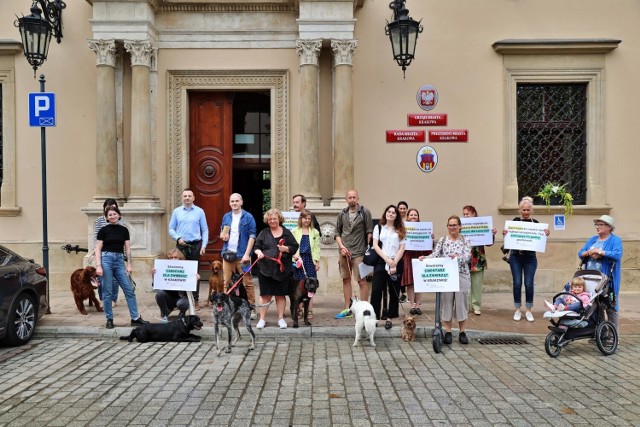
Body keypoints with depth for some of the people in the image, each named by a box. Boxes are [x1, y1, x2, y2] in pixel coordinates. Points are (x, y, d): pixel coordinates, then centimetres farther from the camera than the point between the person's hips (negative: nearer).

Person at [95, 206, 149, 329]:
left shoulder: (124, 230, 9)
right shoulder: (103, 230, 0)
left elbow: (127, 249, 9)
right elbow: (98, 249, -2)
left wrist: (129, 264, 2)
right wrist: (98, 266, -11)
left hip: (119, 260, 3)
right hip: (106, 259, -3)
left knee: (129, 289, -1)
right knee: (107, 291, 0)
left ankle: (135, 318, 4)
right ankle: (109, 319, 11)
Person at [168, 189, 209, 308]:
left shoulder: (199, 211, 4)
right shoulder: (176, 211, 8)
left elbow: (205, 230, 4)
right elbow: (171, 229, 9)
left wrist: (204, 245, -5)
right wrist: (178, 238, -8)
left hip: (195, 245, -1)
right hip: (181, 245, 1)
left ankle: (195, 299, 5)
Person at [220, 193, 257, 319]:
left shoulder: (248, 217, -1)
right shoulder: (226, 217, 13)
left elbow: (252, 236, -5)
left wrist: (247, 254, -13)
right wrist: (222, 235, -1)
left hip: (242, 255, -4)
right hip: (228, 254, 5)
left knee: (247, 282, -2)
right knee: (226, 282, 8)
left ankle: (252, 308, 3)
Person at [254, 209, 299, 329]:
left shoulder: (286, 233, 8)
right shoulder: (264, 233, 9)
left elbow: (295, 247, 7)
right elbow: (256, 246, 7)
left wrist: (286, 249, -11)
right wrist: (259, 252, -14)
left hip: (282, 269, 0)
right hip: (266, 268, 0)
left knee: (281, 295, 7)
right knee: (266, 295, 3)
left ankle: (281, 318, 16)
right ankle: (262, 319, 11)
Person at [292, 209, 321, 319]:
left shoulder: (314, 232, 14)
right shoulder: (295, 232, 10)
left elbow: (316, 248, 12)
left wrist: (317, 261, 4)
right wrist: (295, 254, -12)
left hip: (310, 260, 1)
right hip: (298, 260, -1)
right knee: (300, 285, -3)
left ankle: (310, 311, 3)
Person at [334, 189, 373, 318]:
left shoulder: (365, 212, 0)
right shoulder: (342, 214, 10)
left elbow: (369, 232, -2)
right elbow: (337, 232, 11)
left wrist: (368, 248, -8)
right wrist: (341, 246, -3)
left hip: (358, 253, -4)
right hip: (344, 252, 4)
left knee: (361, 281, -4)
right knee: (346, 279, 11)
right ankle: (347, 308, 19)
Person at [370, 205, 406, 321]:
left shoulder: (400, 230, 10)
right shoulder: (378, 228, 9)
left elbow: (402, 248, 3)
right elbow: (375, 245, 0)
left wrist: (394, 263, -10)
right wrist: (387, 259, -11)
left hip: (396, 263, 1)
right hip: (381, 262, -1)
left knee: (394, 291, 5)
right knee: (376, 289, -7)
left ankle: (392, 314, 15)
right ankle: (374, 314, -3)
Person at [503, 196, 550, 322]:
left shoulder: (535, 223, 3)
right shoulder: (514, 221, 0)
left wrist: (546, 234, -13)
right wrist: (504, 234, -21)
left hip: (530, 257, 1)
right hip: (516, 256, -1)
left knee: (529, 284, 0)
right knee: (517, 283, 1)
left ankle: (528, 311, 13)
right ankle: (517, 310, 12)